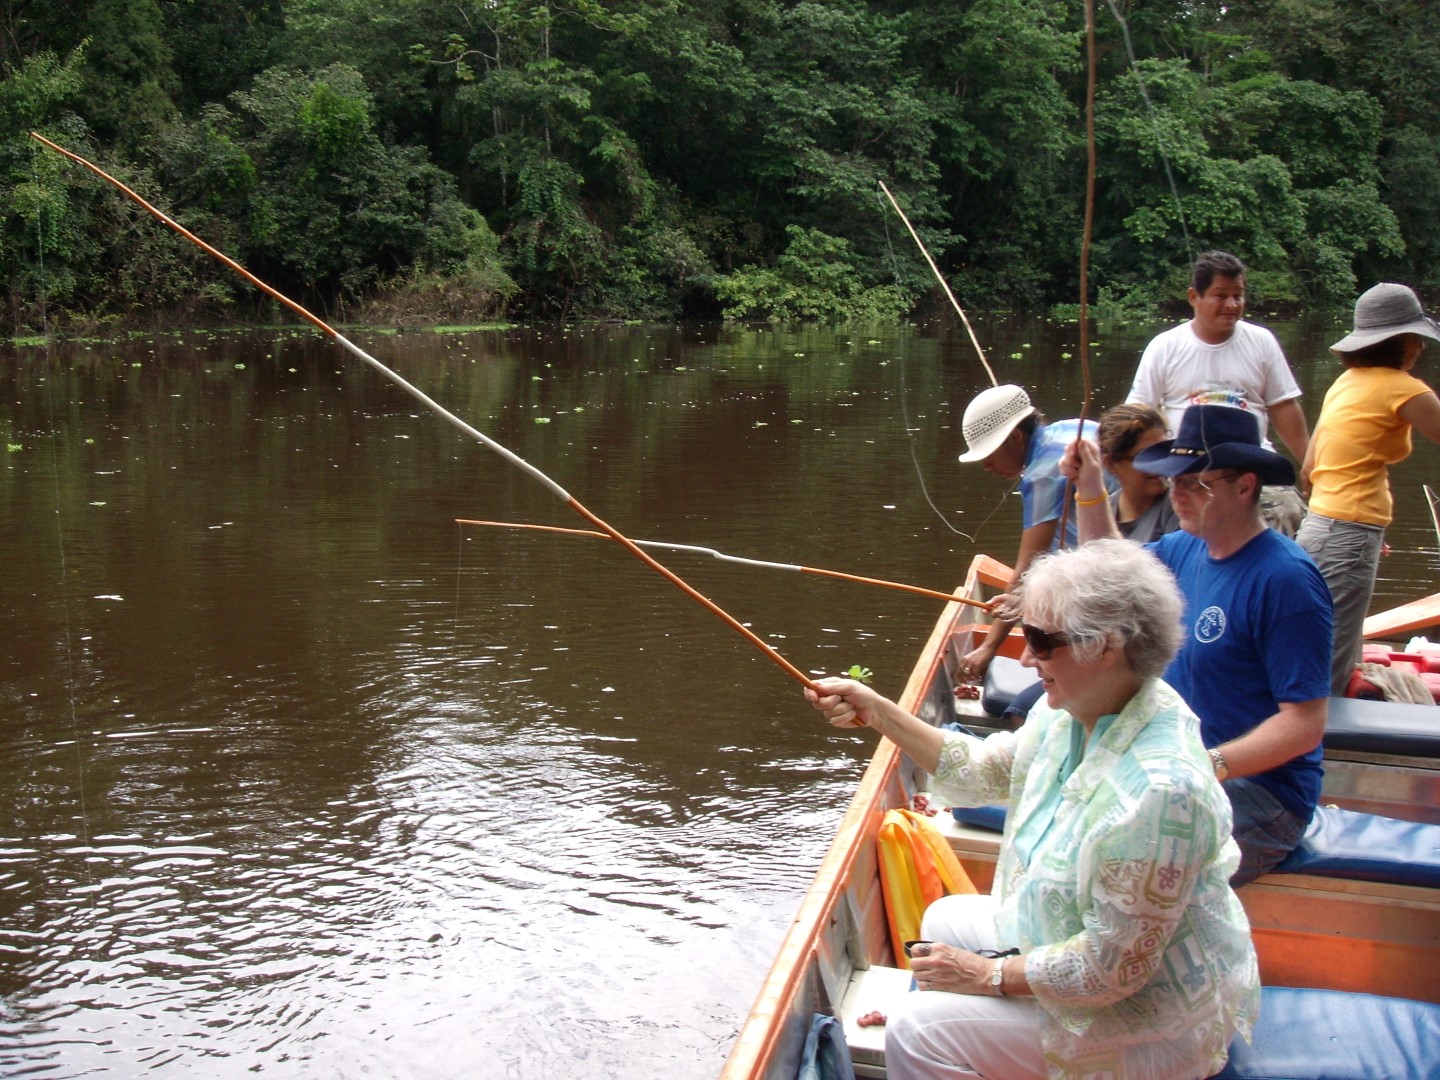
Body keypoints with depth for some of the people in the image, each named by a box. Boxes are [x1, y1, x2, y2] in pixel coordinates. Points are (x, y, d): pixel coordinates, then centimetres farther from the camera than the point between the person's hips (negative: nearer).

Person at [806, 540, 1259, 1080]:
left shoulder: (1158, 787, -35)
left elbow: (1113, 968, -29)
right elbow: (981, 770, 8)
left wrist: (990, 974, -17)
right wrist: (874, 710, 0)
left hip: (1151, 1011, -9)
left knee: (918, 1031, -15)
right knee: (944, 920, 23)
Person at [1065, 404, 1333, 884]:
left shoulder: (1285, 579, -20)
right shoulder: (1185, 550, 6)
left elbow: (1305, 723, -22)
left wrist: (1209, 767, -32)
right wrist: (1089, 490, 13)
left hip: (1256, 789, -9)